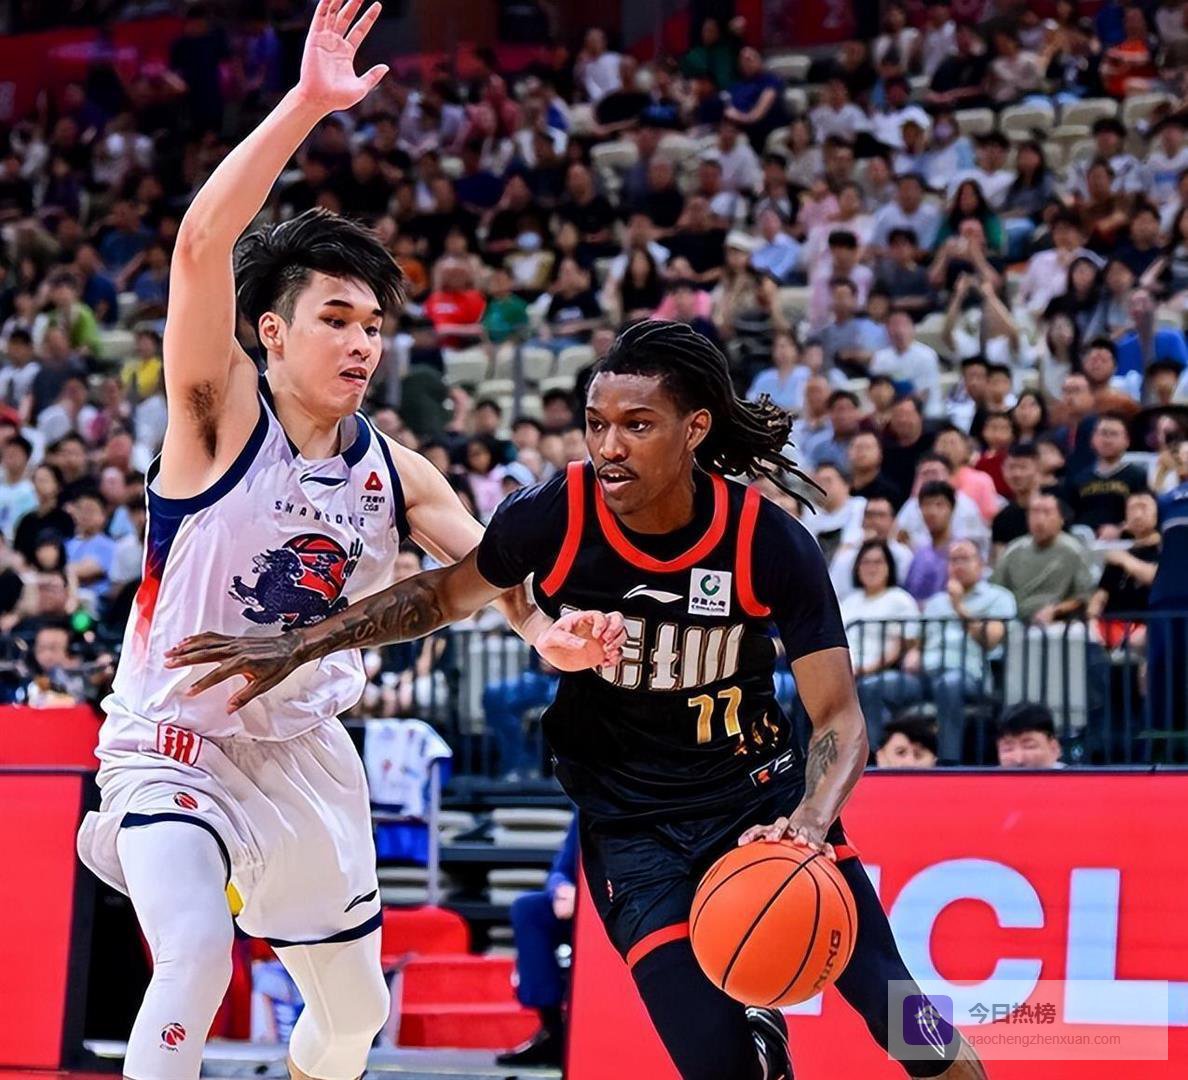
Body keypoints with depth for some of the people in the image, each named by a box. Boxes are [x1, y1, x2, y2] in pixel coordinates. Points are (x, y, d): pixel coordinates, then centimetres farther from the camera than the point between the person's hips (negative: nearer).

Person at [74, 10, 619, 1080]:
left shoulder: (395, 472, 0)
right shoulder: (221, 415, -16)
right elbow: (202, 245, -30)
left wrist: (548, 631, -26)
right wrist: (305, 106, -38)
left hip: (304, 751, 6)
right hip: (174, 742, -6)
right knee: (198, 958, -33)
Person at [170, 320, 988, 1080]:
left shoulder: (772, 544, -19)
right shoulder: (554, 518, -17)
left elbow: (839, 718, -15)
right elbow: (445, 596, 3)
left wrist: (808, 826, -35)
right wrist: (292, 649, -2)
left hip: (759, 789, 0)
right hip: (632, 824, 0)